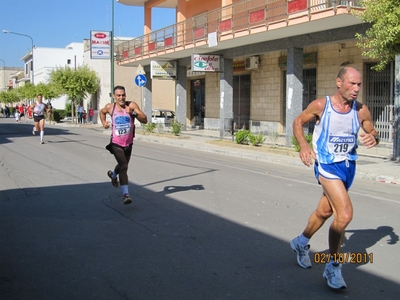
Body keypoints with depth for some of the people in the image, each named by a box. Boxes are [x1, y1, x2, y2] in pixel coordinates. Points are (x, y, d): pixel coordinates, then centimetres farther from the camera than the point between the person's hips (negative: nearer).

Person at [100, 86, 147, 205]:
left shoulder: (132, 105, -13)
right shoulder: (110, 107, -7)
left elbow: (145, 120, -20)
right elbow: (102, 112, 18)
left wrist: (134, 113, -35)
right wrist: (103, 122, 2)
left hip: (128, 143, 2)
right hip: (116, 143, -2)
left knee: (123, 165, 24)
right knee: (123, 166, -20)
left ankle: (113, 174, 59)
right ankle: (126, 194, -19)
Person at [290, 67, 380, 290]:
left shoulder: (361, 111, -5)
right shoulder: (321, 105, -13)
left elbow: (372, 132, 9)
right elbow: (298, 122, 1)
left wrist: (374, 138, -16)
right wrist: (304, 145, -16)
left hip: (348, 166, 5)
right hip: (327, 165, -5)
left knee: (325, 211, 21)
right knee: (345, 214, -19)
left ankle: (302, 243, 48)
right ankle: (333, 266, 1)